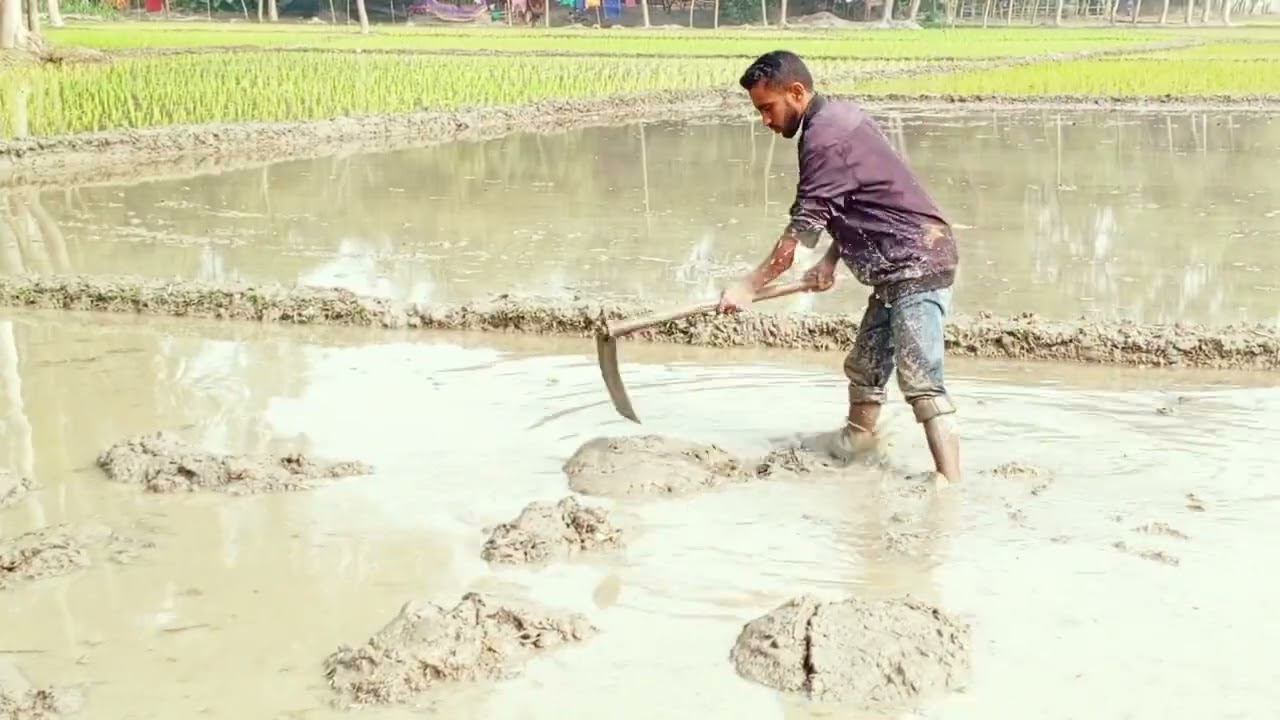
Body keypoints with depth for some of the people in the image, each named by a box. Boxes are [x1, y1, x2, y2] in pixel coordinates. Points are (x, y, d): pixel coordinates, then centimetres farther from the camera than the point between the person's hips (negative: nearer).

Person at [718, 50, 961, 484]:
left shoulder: (825, 139, -18)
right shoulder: (840, 115, 12)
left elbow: (802, 230, -18)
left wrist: (749, 287, -11)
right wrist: (830, 261, 7)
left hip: (916, 264, -10)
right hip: (899, 266, 10)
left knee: (919, 378, -17)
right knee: (864, 363, 21)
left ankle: (950, 481, -20)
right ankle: (859, 433, 39)